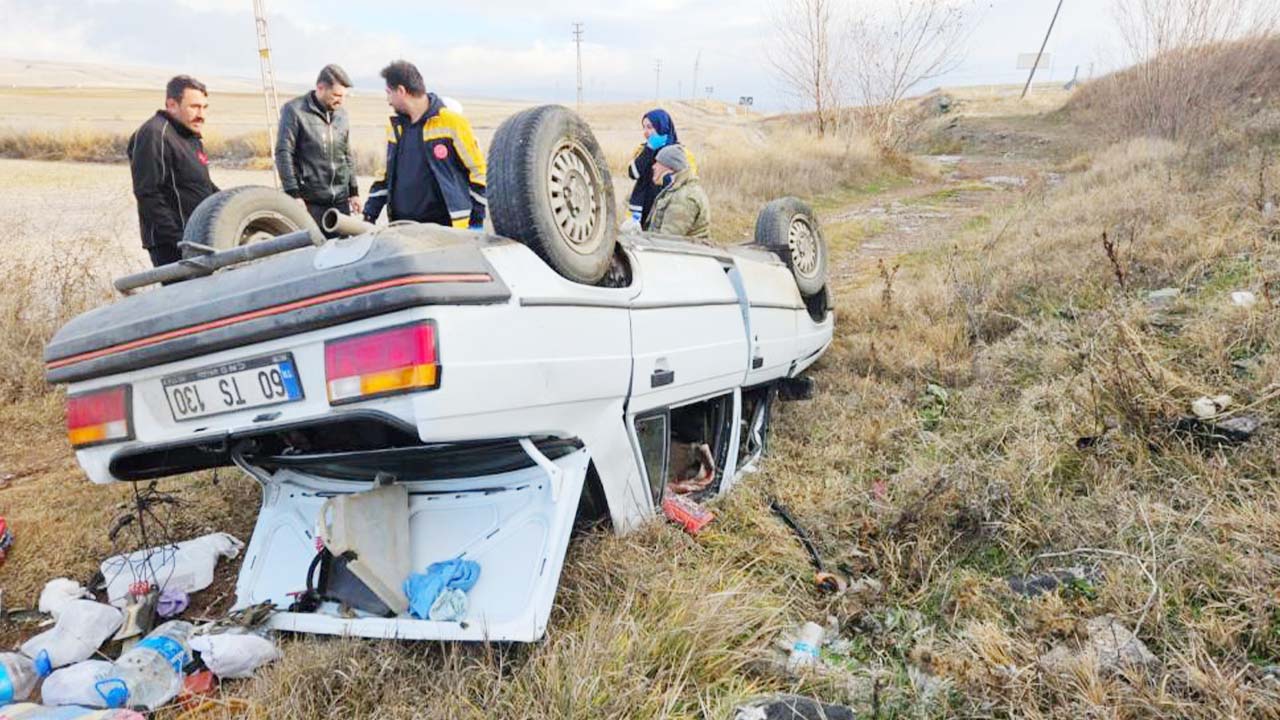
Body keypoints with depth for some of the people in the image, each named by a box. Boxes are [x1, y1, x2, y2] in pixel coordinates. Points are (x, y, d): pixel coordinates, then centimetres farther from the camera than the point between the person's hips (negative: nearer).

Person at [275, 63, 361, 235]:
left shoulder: (341, 114, 14)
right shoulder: (294, 110, -5)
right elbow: (283, 153, -8)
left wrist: (354, 191, 17)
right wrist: (293, 194, -13)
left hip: (340, 200, 5)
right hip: (310, 201, -5)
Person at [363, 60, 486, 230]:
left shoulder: (452, 122, -7)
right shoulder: (394, 127, 14)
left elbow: (478, 171, -5)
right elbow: (387, 174, 23)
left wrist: (477, 221, -8)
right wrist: (370, 214, 17)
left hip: (446, 228, -6)